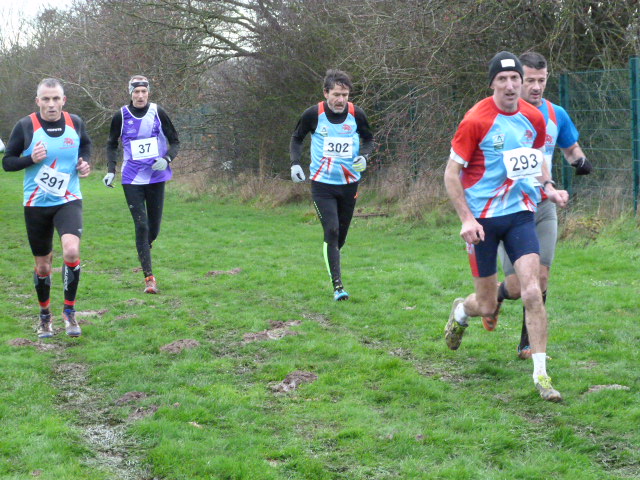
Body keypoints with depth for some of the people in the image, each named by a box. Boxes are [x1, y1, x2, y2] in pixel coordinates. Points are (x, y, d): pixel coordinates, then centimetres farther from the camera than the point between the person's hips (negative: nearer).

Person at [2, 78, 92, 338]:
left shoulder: (75, 123, -1)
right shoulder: (25, 126, -7)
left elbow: (86, 144, 21)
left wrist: (85, 162, 1)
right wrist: (31, 159, -20)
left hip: (68, 201, 0)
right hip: (36, 204, 0)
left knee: (71, 251, -24)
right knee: (42, 266, 9)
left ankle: (69, 311, -7)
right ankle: (45, 315, 33)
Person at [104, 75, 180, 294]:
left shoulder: (158, 113, -1)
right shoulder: (121, 116, 0)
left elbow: (175, 141, 7)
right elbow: (112, 144, 14)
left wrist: (167, 159, -12)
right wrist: (111, 170, 1)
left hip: (156, 177, 1)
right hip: (132, 179, -1)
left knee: (154, 227, 6)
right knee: (141, 225, -9)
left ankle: (144, 250, 38)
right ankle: (149, 278, -8)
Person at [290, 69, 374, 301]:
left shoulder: (357, 114, -5)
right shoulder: (313, 114, -9)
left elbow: (368, 138, 12)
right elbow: (297, 138, 8)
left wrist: (364, 156, -8)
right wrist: (295, 162, -7)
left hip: (349, 183, 3)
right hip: (322, 184, -3)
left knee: (341, 235, 11)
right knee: (331, 231, -14)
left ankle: (331, 260, 41)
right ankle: (337, 286, -11)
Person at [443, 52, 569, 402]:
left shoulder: (533, 118, 2)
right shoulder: (476, 121, -14)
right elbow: (451, 173, -9)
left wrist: (548, 187, 2)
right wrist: (467, 219, -18)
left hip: (520, 213, 3)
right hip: (482, 218, -3)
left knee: (532, 291, -14)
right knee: (487, 305, 4)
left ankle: (541, 373, -5)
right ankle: (461, 311, 43)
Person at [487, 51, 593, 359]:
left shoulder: (556, 115, 5)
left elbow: (570, 148, 19)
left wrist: (579, 160, -3)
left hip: (544, 207, 4)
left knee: (540, 277, -2)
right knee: (517, 285, -8)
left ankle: (528, 345, 11)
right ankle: (494, 299, 28)